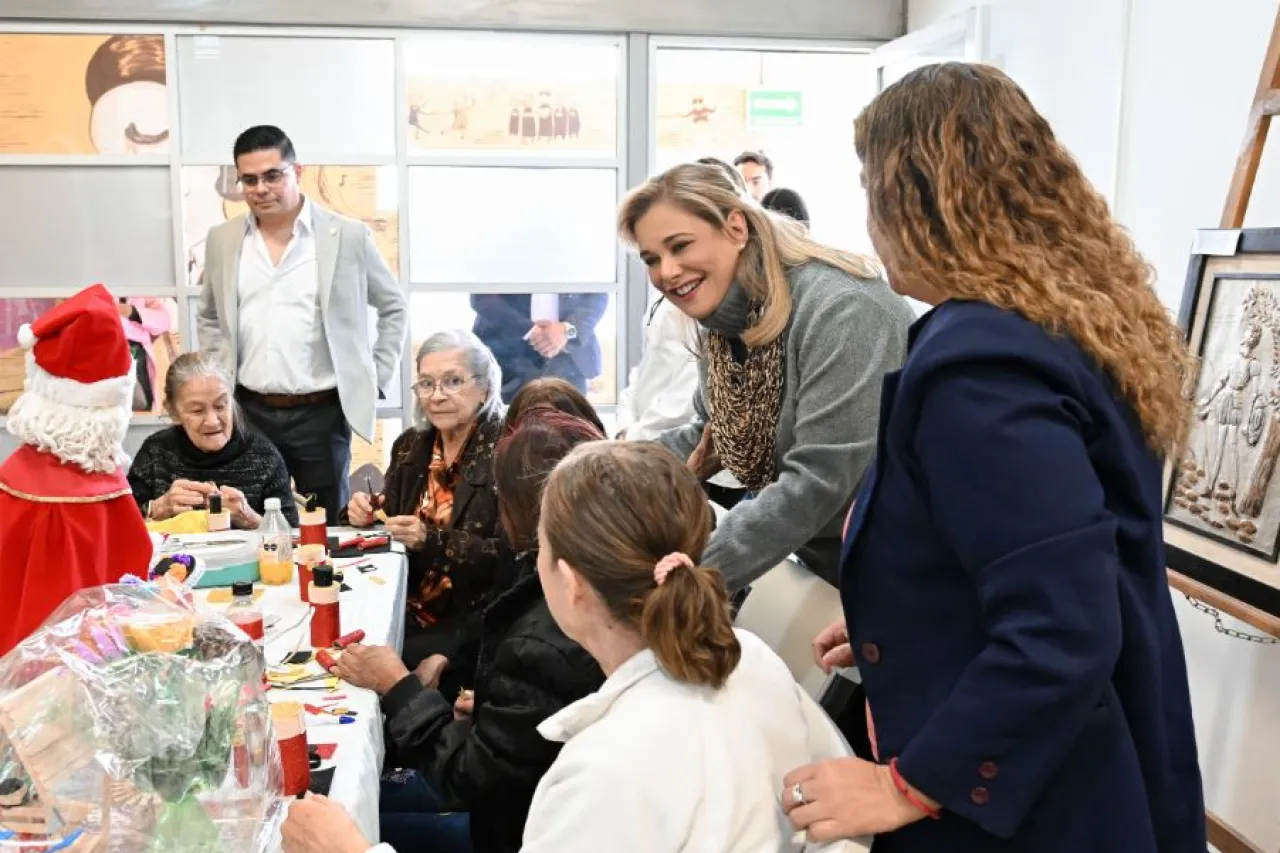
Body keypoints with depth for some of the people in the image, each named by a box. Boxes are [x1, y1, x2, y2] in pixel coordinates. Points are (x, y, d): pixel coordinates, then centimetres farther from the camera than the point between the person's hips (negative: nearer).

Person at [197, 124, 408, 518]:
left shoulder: (348, 236, -3)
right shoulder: (222, 240, 7)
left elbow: (394, 308, 8)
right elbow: (209, 317, 20)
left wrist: (376, 379, 2)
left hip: (322, 413, -2)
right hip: (249, 412, 3)